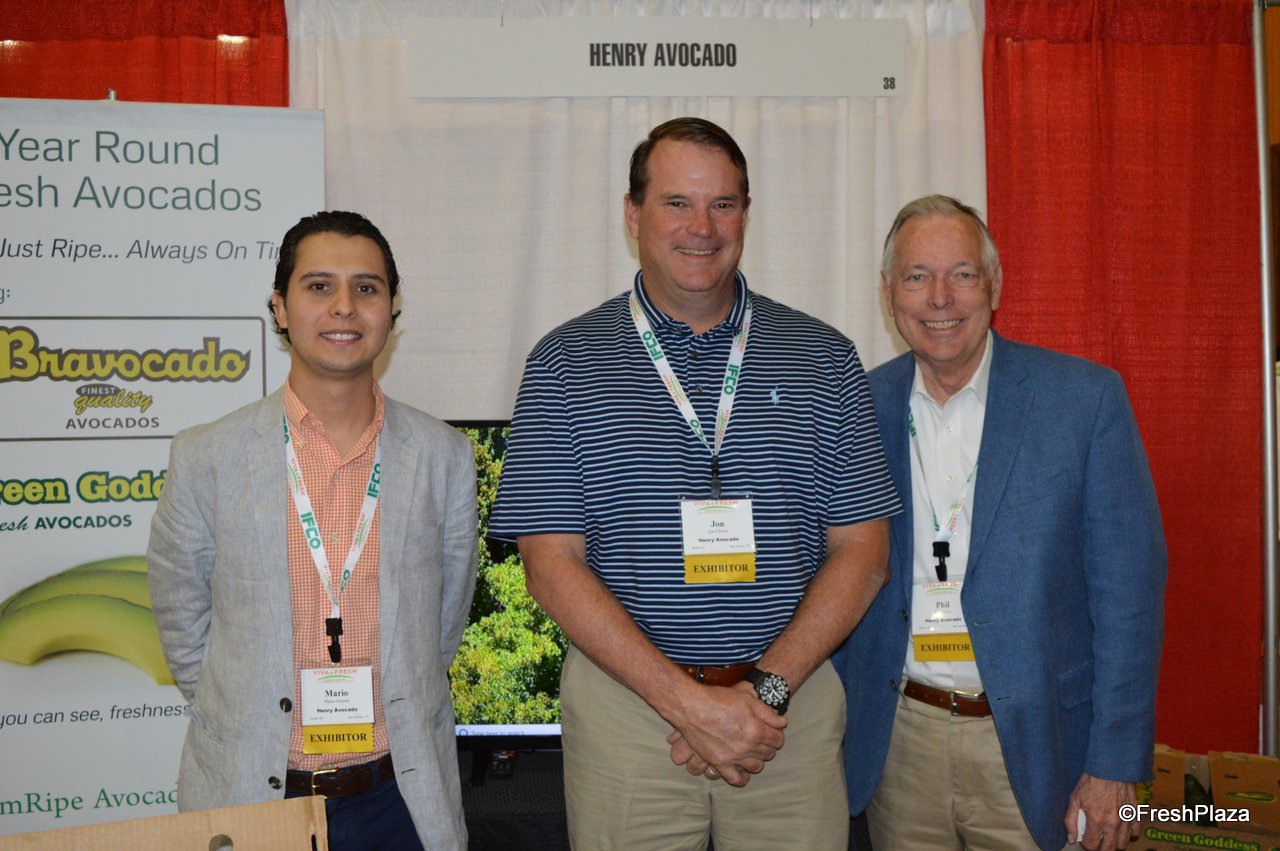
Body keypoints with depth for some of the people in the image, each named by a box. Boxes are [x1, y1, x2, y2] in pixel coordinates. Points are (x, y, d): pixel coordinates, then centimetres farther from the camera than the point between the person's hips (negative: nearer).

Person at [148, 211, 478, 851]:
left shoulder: (444, 457, -2)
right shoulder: (205, 459, -5)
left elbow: (443, 627, 6)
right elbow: (184, 630, 3)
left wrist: (374, 721, 6)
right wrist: (240, 731, 3)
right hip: (248, 797, -1)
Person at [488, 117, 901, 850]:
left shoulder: (824, 358, 4)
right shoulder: (566, 363, -1)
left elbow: (862, 554, 1)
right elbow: (553, 564, -6)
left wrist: (767, 689, -11)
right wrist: (688, 702, -13)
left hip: (794, 701, 1)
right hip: (623, 701, -1)